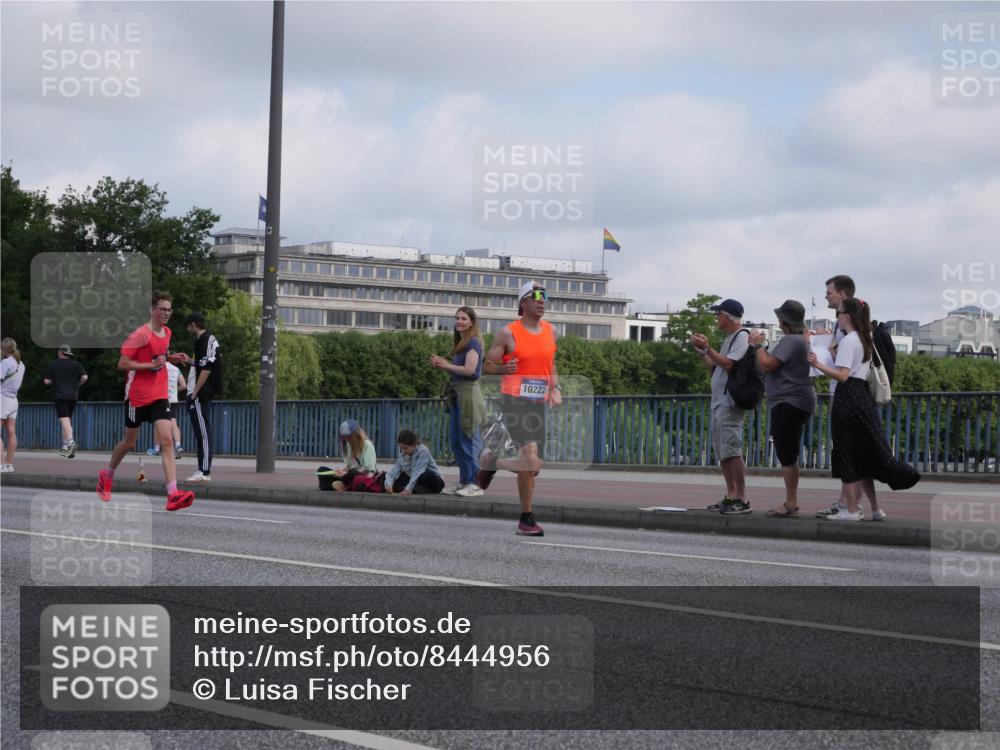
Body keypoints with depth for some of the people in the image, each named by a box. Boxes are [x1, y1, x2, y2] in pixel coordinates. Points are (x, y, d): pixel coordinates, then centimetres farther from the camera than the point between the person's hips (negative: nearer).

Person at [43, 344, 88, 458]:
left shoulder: (53, 364, 2)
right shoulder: (76, 364, 9)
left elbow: (46, 381, 0)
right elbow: (84, 377, -4)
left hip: (60, 395, -4)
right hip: (73, 395, 4)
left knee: (64, 418, -15)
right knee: (68, 419, 14)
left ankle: (70, 441, -36)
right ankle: (65, 446, 16)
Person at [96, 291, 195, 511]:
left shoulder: (167, 333, 8)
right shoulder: (140, 334, -14)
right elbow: (122, 363, -15)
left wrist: (173, 359, 7)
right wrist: (151, 365, -22)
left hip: (159, 396, 5)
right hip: (137, 396, -5)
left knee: (166, 441, -12)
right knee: (130, 442, 12)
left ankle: (173, 494, -23)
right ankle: (106, 475, 41)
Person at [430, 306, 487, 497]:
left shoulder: (473, 342, -8)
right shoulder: (460, 343, 18)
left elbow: (469, 369, -19)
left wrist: (447, 365, -8)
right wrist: (441, 365, 4)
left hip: (468, 393, -10)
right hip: (456, 394, 10)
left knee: (468, 440, -9)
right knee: (456, 441, 10)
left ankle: (475, 483, -6)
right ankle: (464, 481, 15)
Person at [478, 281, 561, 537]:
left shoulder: (550, 331, 12)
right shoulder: (508, 333, -4)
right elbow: (488, 365, 0)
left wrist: (555, 388, 9)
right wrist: (505, 369, -21)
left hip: (538, 403, 6)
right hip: (514, 401, -6)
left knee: (533, 468, 7)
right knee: (530, 460, -19)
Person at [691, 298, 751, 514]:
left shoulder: (742, 337, -8)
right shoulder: (728, 339, 22)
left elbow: (729, 364, -20)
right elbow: (715, 369, 25)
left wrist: (707, 348, -14)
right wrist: (701, 351, 16)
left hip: (730, 403, -10)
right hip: (718, 403, 10)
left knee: (732, 452, -13)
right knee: (723, 454, 10)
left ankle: (742, 500, -13)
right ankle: (731, 497, 14)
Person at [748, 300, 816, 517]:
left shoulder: (790, 341, -16)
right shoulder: (803, 339, 18)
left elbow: (767, 365, -20)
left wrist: (758, 345, -7)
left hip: (789, 404, -11)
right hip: (796, 403, 11)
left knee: (787, 456, -9)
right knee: (788, 456, 15)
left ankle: (791, 504, -9)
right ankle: (791, 503, 19)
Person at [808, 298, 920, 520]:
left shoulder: (848, 341, -11)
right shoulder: (865, 340, 17)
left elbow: (842, 375, -19)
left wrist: (818, 365, -26)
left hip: (848, 398, -9)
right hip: (864, 396, 9)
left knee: (847, 456, -5)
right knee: (863, 455, 12)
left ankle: (851, 510, -4)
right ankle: (875, 508, 12)